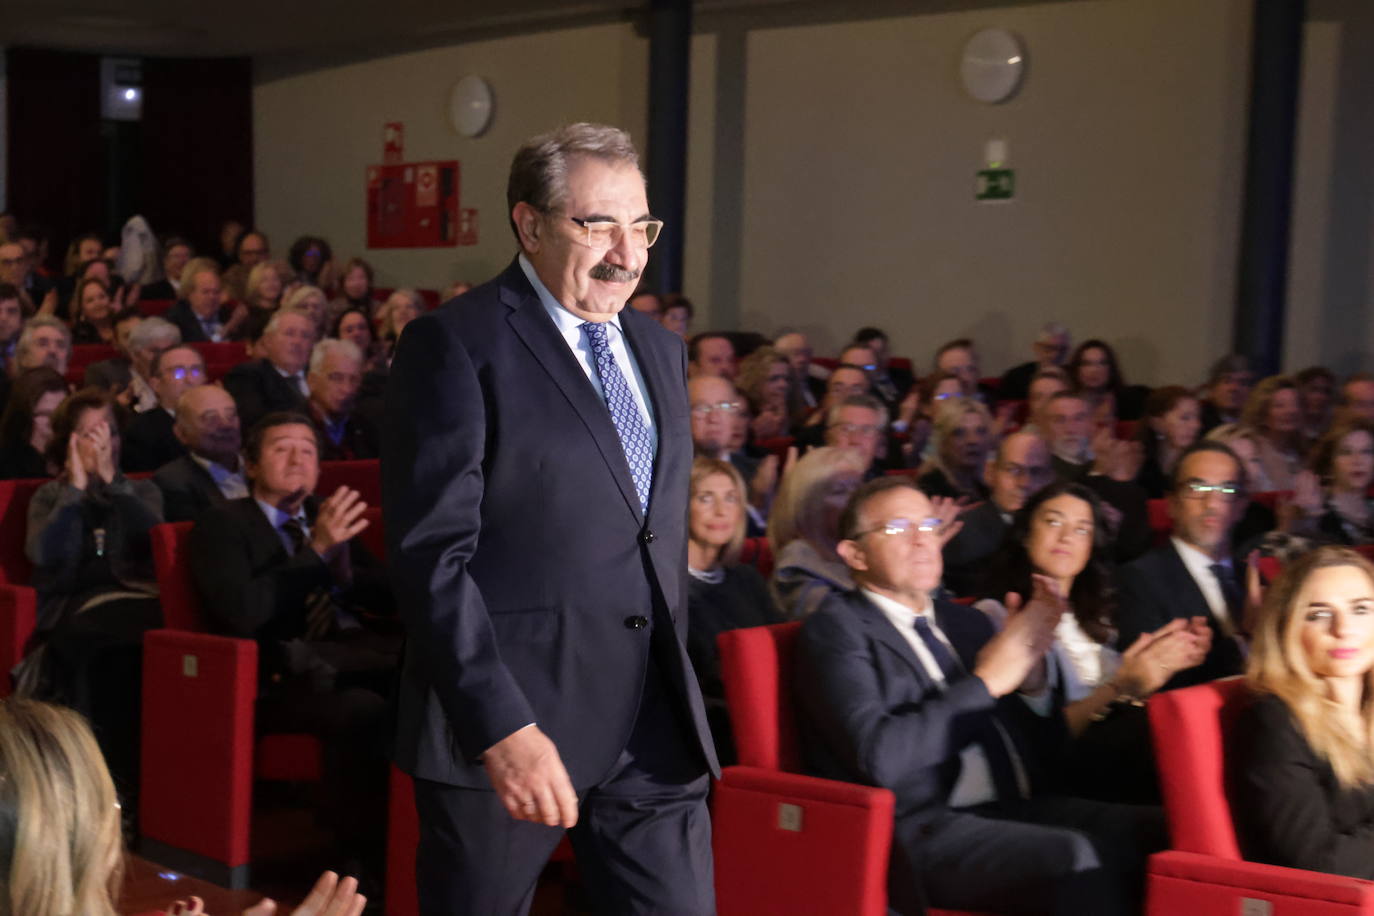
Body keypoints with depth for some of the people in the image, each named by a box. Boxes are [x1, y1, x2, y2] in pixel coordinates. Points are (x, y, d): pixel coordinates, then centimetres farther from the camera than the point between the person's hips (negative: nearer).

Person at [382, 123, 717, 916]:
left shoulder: (659, 348, 14)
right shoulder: (456, 345, -8)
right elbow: (433, 553, -15)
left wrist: (680, 694, 16)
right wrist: (501, 725, -22)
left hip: (656, 727, 6)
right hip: (504, 717, -6)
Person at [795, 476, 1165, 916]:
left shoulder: (965, 621, 20)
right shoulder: (837, 629, 1)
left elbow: (1044, 753, 20)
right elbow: (880, 757, -16)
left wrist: (1030, 672, 2)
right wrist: (984, 682, -10)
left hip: (1014, 810, 7)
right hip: (918, 830, -7)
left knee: (1157, 831, -17)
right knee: (1078, 857, -30)